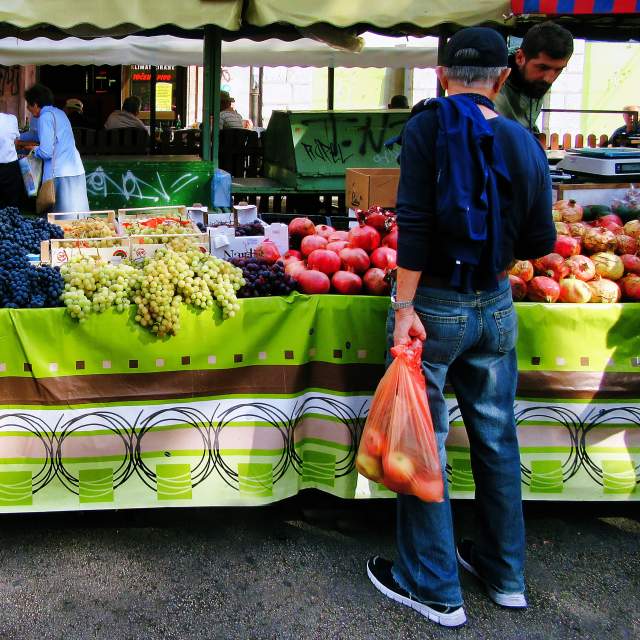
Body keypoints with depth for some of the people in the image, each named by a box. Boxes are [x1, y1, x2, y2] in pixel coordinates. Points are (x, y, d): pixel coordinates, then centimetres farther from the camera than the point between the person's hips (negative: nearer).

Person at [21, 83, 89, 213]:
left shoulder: (45, 117, -8)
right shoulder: (58, 112, 18)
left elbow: (46, 152, -15)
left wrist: (34, 150, 5)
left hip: (60, 174, -8)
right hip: (77, 170, 8)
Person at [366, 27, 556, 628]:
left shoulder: (428, 128, -10)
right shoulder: (524, 142, 1)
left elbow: (414, 224, -18)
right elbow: (539, 241, 4)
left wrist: (405, 308, -17)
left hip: (434, 304, -4)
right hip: (496, 307, 5)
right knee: (497, 438, 17)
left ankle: (434, 589, 17)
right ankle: (505, 574, 32)